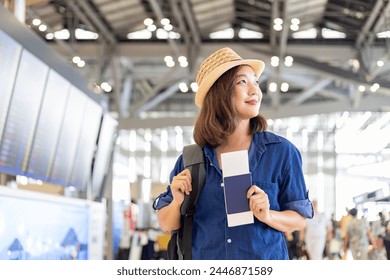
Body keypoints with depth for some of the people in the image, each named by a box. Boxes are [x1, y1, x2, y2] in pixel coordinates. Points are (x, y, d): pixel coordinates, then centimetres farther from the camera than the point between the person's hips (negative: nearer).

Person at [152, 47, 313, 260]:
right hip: (205, 266, 1)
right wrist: (178, 202, -11)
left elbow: (300, 218, 1)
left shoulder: (282, 152, -3)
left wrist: (268, 216, -16)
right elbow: (167, 225, 8)